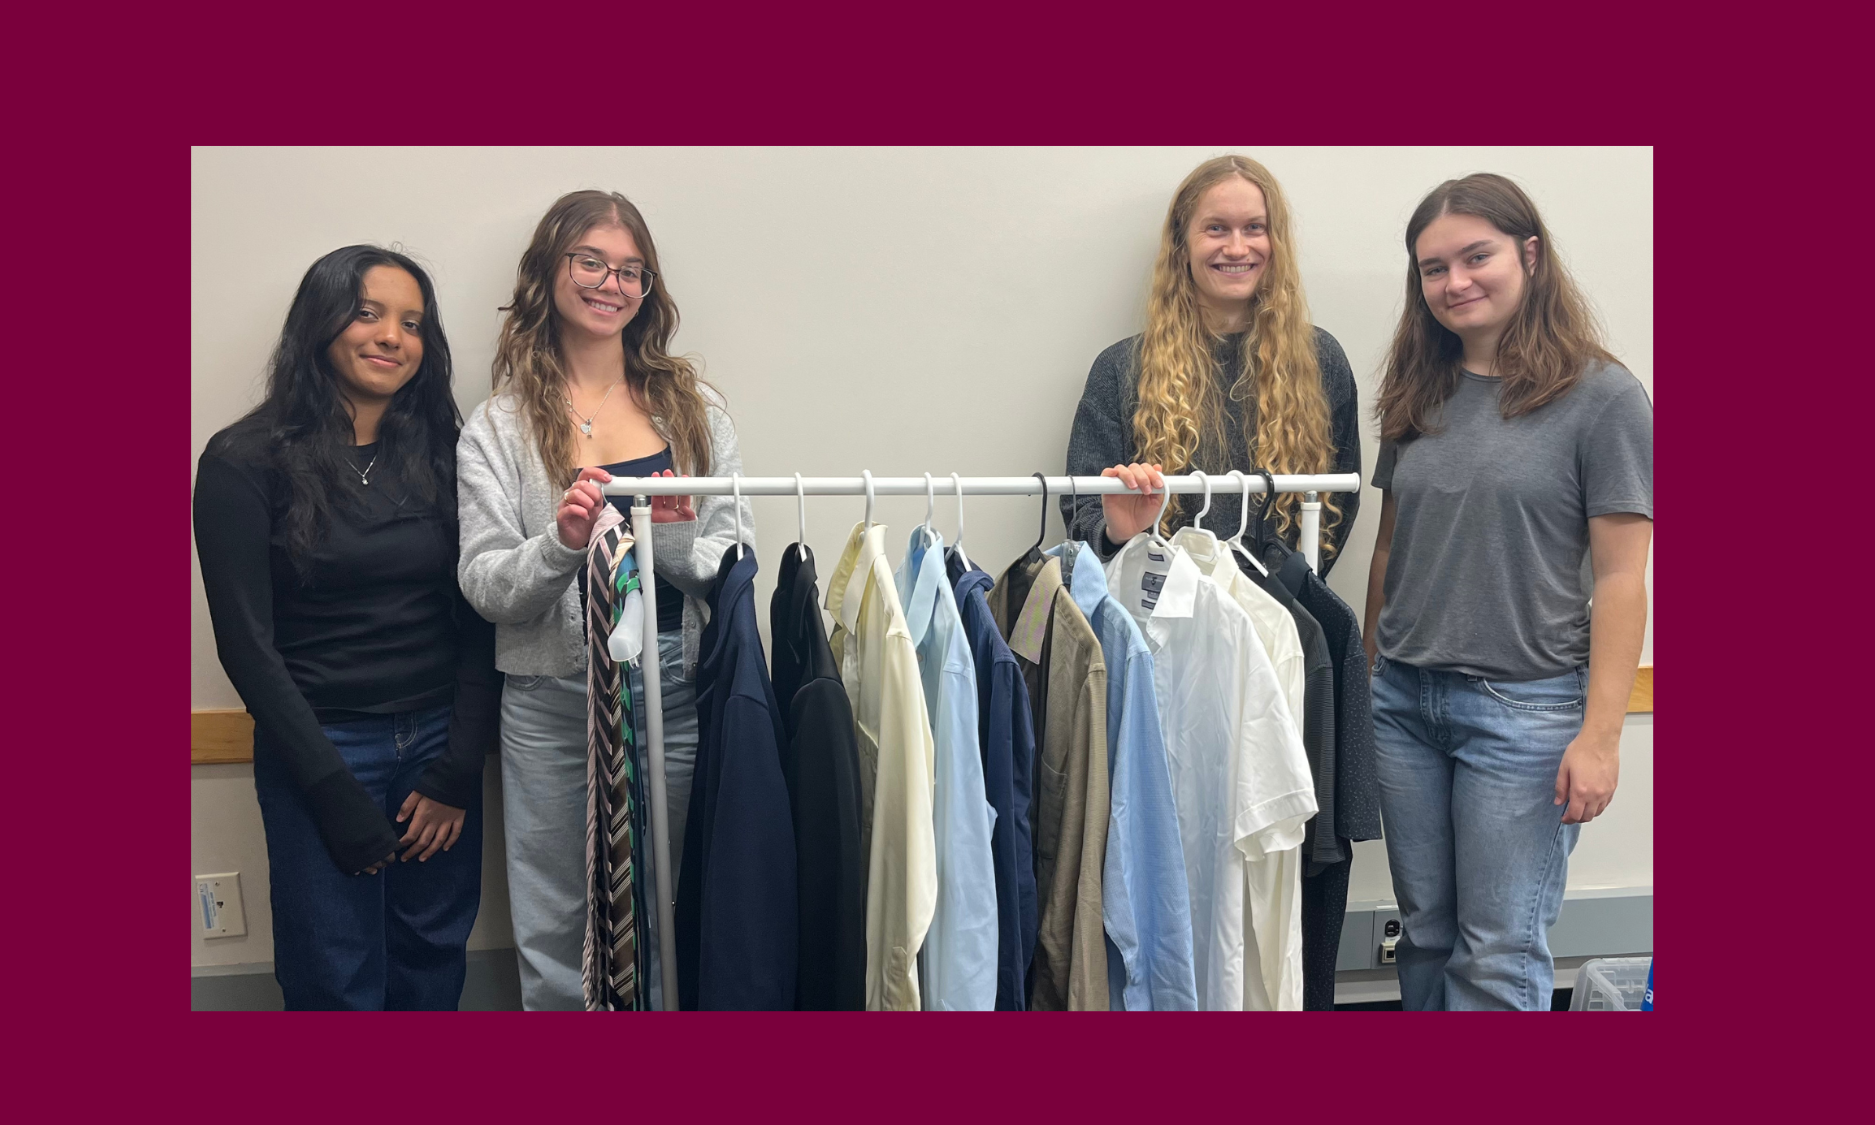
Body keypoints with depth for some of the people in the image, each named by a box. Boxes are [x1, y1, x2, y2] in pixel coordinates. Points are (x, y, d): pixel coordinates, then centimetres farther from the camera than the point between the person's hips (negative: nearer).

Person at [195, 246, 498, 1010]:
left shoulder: (443, 451, 3)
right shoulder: (244, 462, -6)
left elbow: (478, 622, 2)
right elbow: (247, 645, -7)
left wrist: (457, 770, -4)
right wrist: (336, 794, -10)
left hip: (439, 742, 3)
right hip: (319, 748, -3)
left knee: (434, 965, 13)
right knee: (336, 982, 6)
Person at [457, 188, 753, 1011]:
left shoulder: (693, 408, 8)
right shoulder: (499, 426, 4)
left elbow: (736, 555, 4)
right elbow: (485, 587, -3)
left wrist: (670, 536, -16)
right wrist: (561, 543, -22)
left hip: (676, 689, 1)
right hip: (552, 701, -1)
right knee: (559, 927, 8)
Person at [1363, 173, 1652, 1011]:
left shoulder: (1603, 398, -6)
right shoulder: (1418, 398, 10)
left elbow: (1620, 579, -9)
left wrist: (1600, 733, -13)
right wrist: (1367, 675, 13)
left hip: (1525, 706, -5)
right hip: (1402, 702, 5)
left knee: (1498, 954, 1)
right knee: (1426, 932, 14)